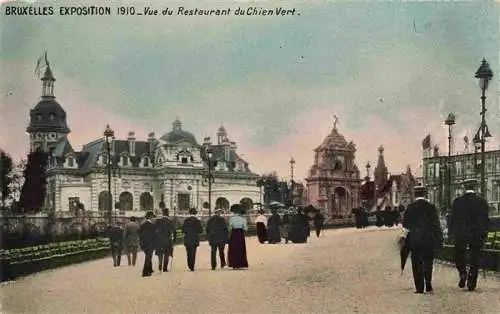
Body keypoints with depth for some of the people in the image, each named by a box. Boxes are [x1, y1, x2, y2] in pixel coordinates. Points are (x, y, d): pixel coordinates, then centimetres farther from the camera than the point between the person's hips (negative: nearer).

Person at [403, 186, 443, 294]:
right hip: (428, 239, 0)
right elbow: (436, 224, -4)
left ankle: (419, 288, 2)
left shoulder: (411, 207, -3)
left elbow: (405, 224, -1)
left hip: (414, 240, 0)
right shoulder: (431, 206, -4)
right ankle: (428, 286, 1)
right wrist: (439, 239, 3)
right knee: (428, 263, 9)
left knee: (417, 264, 5)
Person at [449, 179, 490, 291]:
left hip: (461, 234, -1)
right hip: (477, 235, 1)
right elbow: (485, 220, 1)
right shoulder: (482, 201, -1)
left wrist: (451, 233, 6)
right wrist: (484, 235, 7)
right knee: (474, 260, 6)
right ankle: (471, 284, 5)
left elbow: (453, 218, -2)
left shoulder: (458, 201, -4)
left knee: (459, 257, 16)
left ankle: (463, 275, -2)